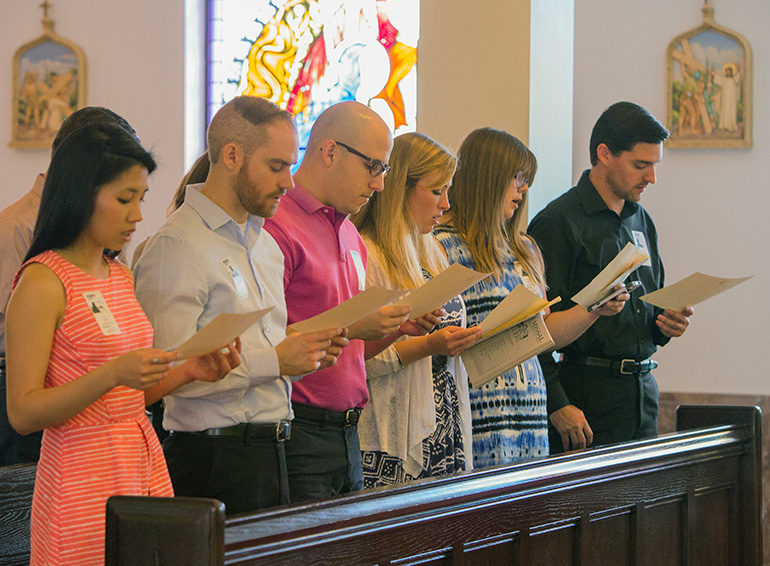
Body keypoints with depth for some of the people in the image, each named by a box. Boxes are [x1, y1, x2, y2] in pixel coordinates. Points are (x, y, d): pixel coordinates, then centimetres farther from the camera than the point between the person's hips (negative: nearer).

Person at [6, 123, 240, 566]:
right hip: (86, 475, -7)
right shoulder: (43, 282, -11)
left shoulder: (121, 276, 14)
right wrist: (112, 373, -25)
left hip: (146, 461, 7)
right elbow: (23, 413, -15)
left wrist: (189, 371, 3)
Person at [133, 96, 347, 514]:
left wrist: (308, 352, 5)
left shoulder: (265, 243, 19)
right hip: (214, 460, -8)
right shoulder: (176, 247, -11)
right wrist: (275, 361, -19)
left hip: (270, 455, 8)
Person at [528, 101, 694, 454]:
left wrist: (666, 327, 3)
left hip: (642, 394, 7)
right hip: (586, 396, -7)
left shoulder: (641, 221, 17)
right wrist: (558, 404, -19)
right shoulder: (558, 222, -9)